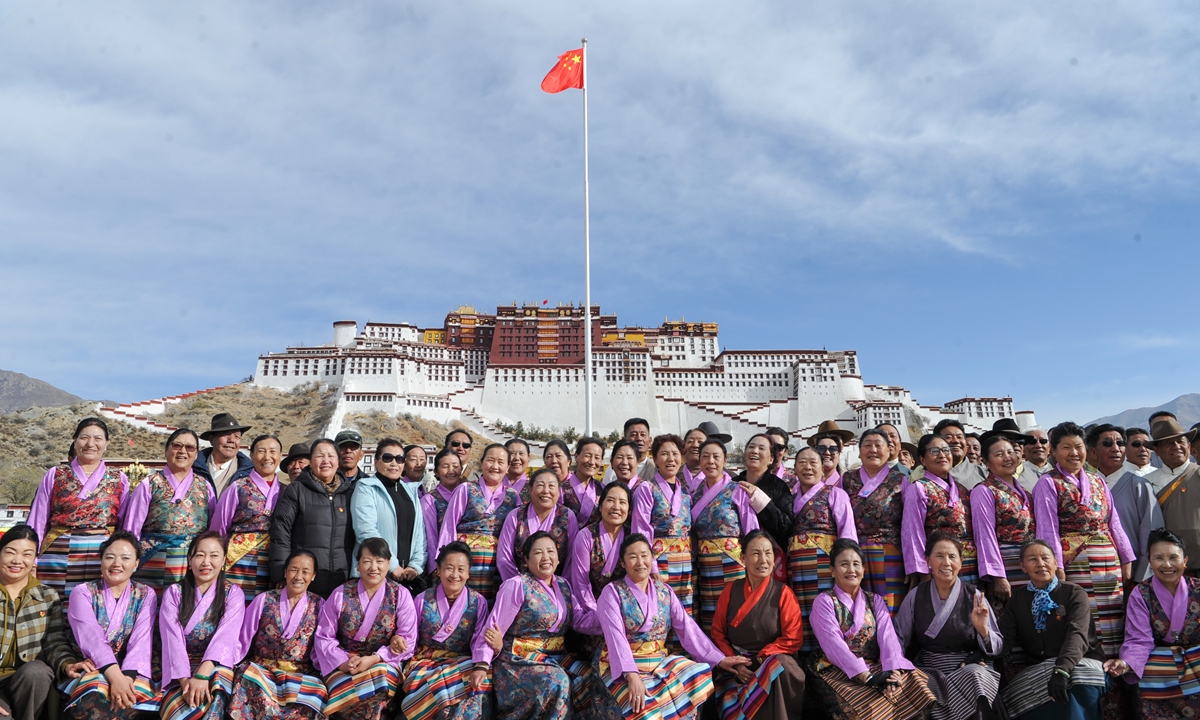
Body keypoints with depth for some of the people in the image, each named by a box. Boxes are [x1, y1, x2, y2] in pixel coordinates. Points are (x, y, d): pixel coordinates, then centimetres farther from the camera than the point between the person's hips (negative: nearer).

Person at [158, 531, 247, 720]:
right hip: (181, 673, 0)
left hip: (216, 668, 0)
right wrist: (185, 679, -23)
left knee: (216, 677, -35)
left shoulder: (233, 593, 3)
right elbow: (172, 639, -7)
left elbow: (225, 636, -12)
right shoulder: (173, 593, 6)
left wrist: (202, 674, -30)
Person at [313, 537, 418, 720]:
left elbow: (408, 641, -4)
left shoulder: (401, 595, -1)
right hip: (343, 665, 0)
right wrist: (342, 662, -18)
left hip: (383, 663, 0)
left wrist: (373, 659, -18)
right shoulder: (340, 594, 1)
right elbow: (323, 637, 1)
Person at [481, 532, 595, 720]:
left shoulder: (563, 585, 9)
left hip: (555, 656, 6)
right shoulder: (516, 585, -11)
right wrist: (482, 665, -26)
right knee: (556, 682, -31)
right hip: (519, 658, -6)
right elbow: (494, 628, -15)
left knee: (589, 678, -16)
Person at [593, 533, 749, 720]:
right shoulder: (612, 592, -7)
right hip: (622, 666, -5)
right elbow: (616, 637, -18)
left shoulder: (664, 591, 8)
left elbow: (687, 627, 2)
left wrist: (719, 659, -7)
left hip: (659, 661, 5)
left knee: (700, 675, -17)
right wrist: (631, 675, -32)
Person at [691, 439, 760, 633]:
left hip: (733, 564, -4)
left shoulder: (737, 491, -4)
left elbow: (752, 532, -6)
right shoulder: (695, 494, 10)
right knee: (709, 624, 6)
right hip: (706, 568, 4)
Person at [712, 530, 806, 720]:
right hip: (737, 664, 0)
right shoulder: (731, 590, 5)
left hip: (773, 663, 0)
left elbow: (793, 640, -5)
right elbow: (718, 633, 8)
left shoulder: (783, 593, -2)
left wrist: (759, 660, -13)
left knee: (779, 668, -34)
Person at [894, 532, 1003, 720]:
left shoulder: (974, 597, 1)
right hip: (929, 670, -1)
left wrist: (983, 630, -19)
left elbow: (997, 647, 2)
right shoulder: (915, 596, 4)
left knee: (974, 677, -34)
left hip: (971, 668, 1)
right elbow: (899, 638, 7)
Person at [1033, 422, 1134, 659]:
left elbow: (1114, 523, 17)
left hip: (1109, 562, 6)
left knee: (1113, 621, 6)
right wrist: (1056, 568, -14)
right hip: (1075, 562, -6)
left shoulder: (1098, 481, 16)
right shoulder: (1048, 483, -2)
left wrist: (1127, 559, 9)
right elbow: (1048, 530, -8)